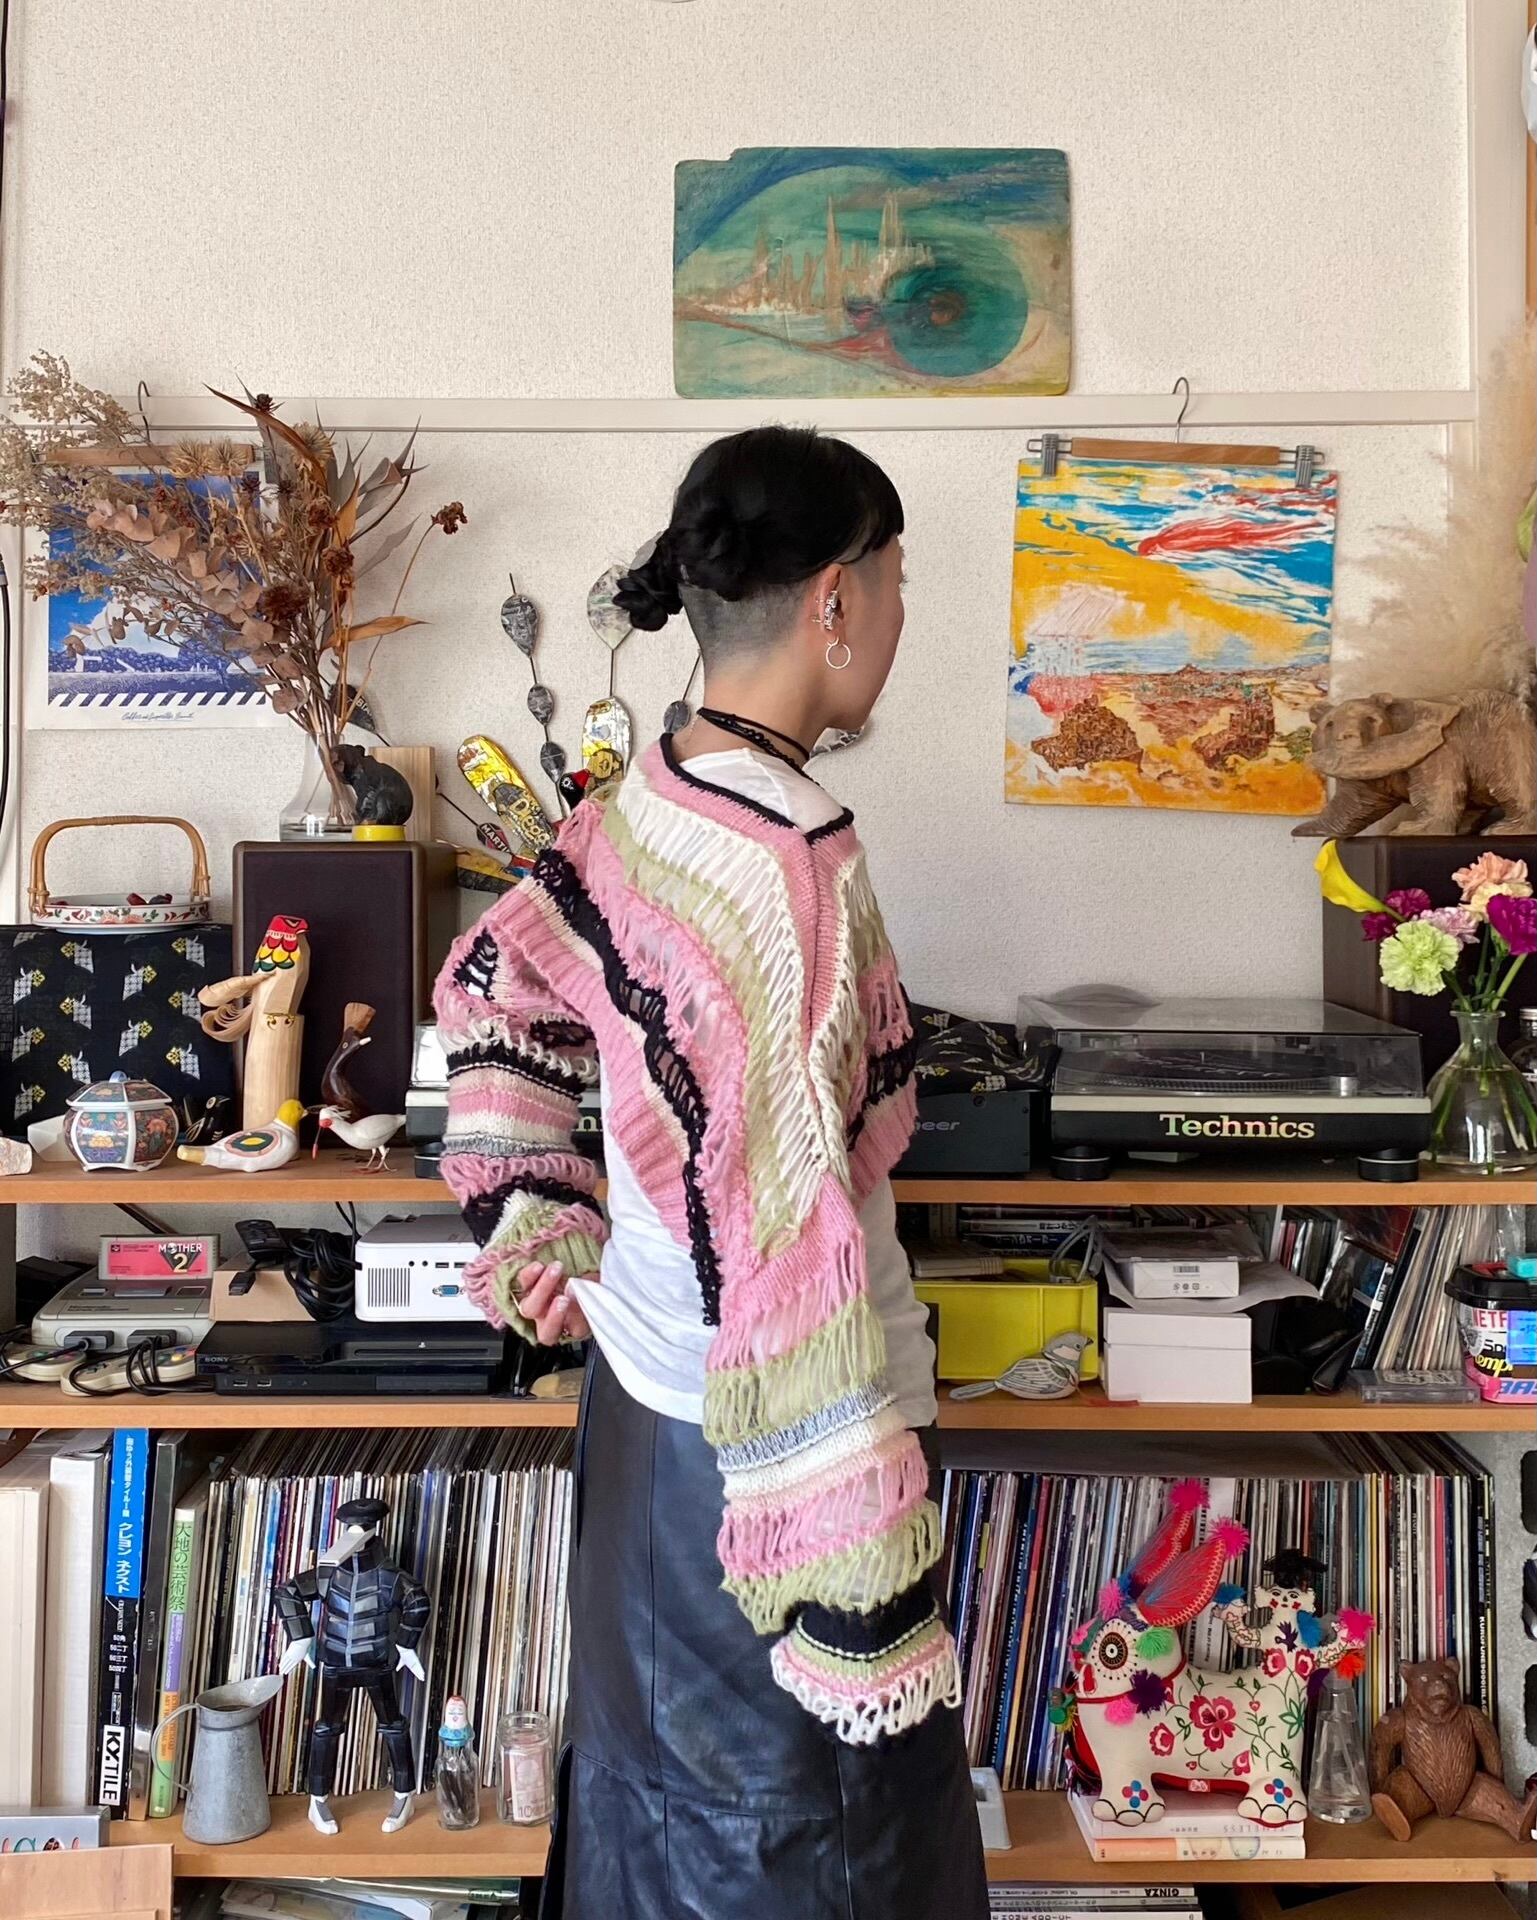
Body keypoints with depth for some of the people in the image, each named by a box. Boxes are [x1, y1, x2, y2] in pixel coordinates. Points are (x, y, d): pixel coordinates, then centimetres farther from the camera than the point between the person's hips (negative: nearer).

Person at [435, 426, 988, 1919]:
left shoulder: (639, 806, -2)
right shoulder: (796, 864, -28)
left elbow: (491, 986, 13)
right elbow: (791, 1247, -29)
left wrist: (537, 1222, 12)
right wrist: (867, 1594, -22)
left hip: (641, 1400, 8)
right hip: (758, 1463, -8)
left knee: (653, 1789, 28)